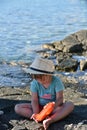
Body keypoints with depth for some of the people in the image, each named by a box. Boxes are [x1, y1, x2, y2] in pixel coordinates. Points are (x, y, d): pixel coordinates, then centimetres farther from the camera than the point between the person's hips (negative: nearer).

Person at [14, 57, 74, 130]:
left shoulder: (56, 81, -18)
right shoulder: (35, 83, -13)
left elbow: (60, 99, -19)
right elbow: (34, 100, -12)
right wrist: (36, 113, -30)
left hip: (54, 107, -2)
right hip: (40, 107, 2)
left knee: (70, 105, -31)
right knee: (18, 108, -18)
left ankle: (49, 120, -43)